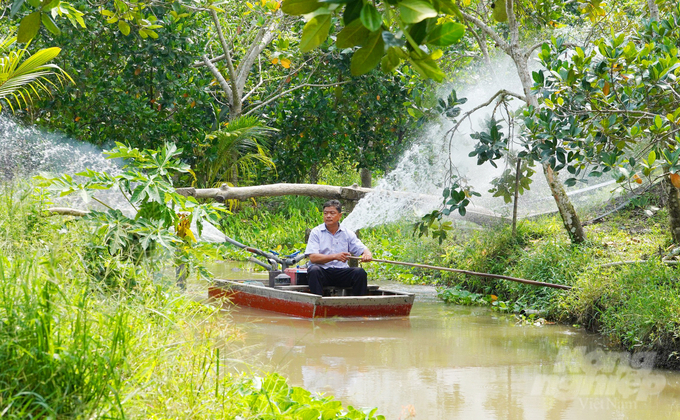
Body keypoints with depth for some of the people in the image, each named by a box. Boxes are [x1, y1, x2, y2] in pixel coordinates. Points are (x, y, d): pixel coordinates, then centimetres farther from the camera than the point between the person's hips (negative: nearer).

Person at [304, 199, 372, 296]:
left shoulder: (348, 233, 11)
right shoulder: (316, 232, 3)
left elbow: (362, 249, 6)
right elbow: (312, 258, -9)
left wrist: (367, 254, -21)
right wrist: (335, 257, -22)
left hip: (342, 273, 2)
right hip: (323, 271, -2)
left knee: (360, 272, -24)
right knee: (314, 270, -34)